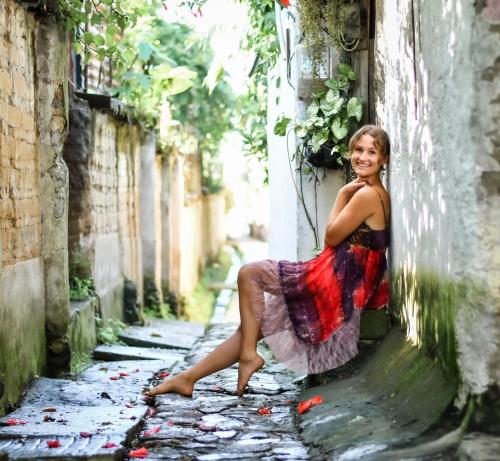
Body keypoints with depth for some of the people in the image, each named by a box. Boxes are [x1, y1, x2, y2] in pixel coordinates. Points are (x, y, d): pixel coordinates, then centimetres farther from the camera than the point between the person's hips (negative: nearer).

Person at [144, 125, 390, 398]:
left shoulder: (367, 194, -15)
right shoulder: (377, 194, 16)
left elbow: (331, 237, -10)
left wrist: (343, 195, -5)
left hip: (334, 280, -10)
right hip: (340, 283, 10)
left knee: (250, 273, -10)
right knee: (251, 326, 8)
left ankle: (248, 355, -8)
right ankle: (187, 378, 12)